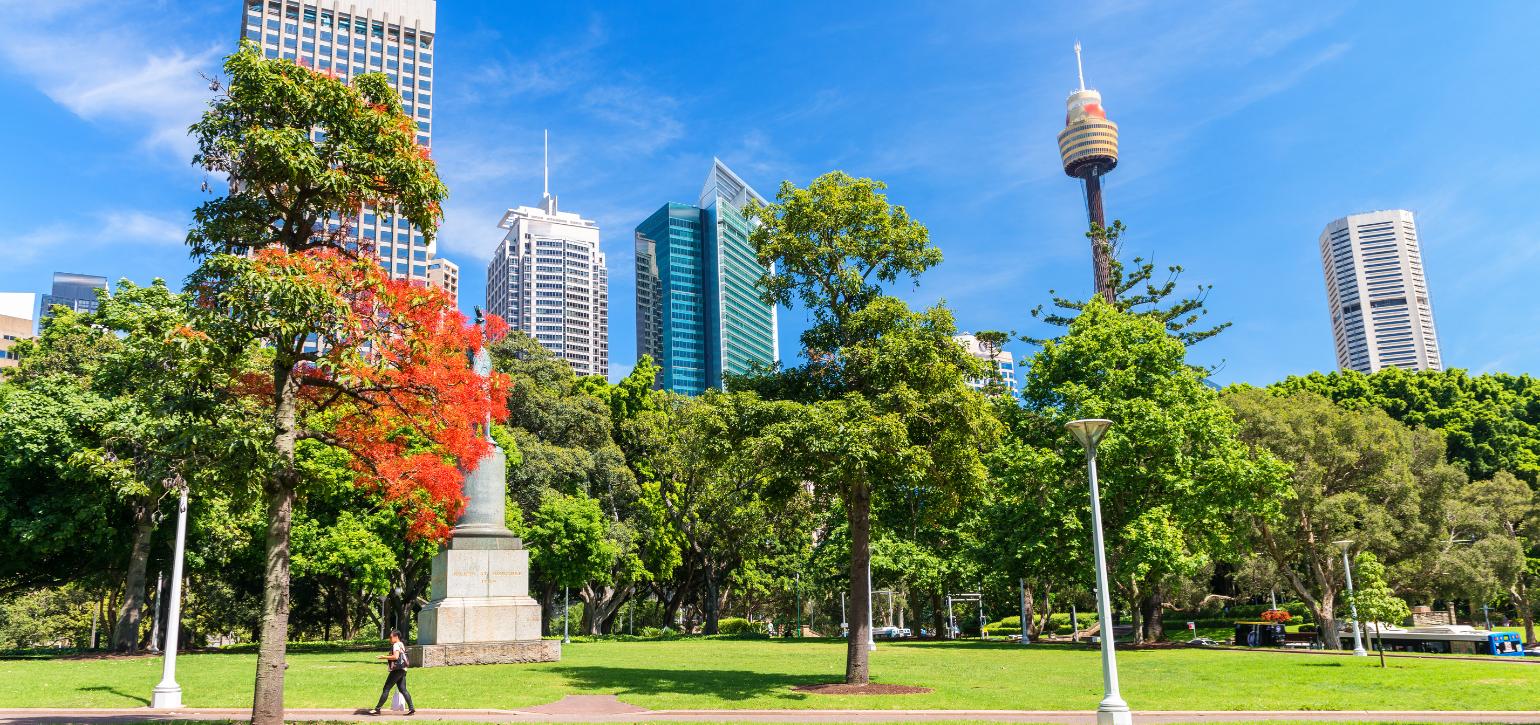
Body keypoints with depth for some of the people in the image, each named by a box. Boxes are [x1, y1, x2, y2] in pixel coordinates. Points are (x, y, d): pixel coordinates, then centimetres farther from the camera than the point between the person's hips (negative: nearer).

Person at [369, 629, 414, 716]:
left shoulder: (396, 645, -10)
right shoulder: (401, 644, 20)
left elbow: (396, 656, -23)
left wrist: (385, 657, -15)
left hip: (397, 670, -10)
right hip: (402, 670, 10)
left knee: (386, 689, -3)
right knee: (403, 689, 7)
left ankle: (377, 709, 0)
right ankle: (411, 708, 0)